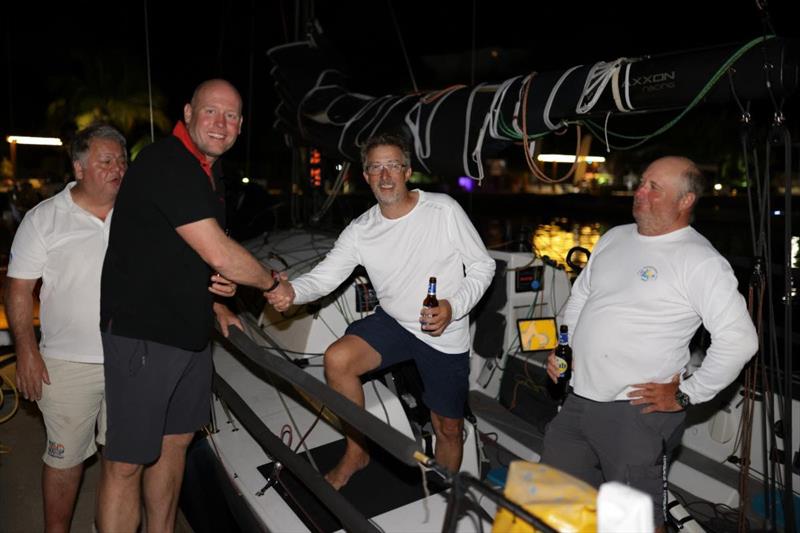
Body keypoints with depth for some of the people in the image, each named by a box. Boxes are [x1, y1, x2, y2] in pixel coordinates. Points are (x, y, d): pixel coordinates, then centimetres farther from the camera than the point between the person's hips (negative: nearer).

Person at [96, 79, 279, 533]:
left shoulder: (210, 171, 12)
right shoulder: (165, 163, -18)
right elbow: (219, 254, -23)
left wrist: (216, 304, 7)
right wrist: (273, 282, -7)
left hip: (192, 329, 10)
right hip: (142, 331, -10)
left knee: (176, 441, 19)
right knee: (127, 461, -2)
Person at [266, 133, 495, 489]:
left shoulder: (444, 210, -13)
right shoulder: (360, 231, -5)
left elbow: (482, 265, -7)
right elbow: (325, 276, -11)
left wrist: (454, 306, -23)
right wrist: (292, 291, -33)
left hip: (446, 336, -2)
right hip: (393, 322, 2)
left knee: (448, 429, 8)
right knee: (337, 359, -23)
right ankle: (356, 453, 1)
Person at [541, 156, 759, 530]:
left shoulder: (700, 260, -12)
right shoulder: (614, 238, 10)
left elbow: (739, 339, -16)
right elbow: (579, 297, 22)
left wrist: (685, 395, -13)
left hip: (637, 410, -7)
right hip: (577, 401, 7)